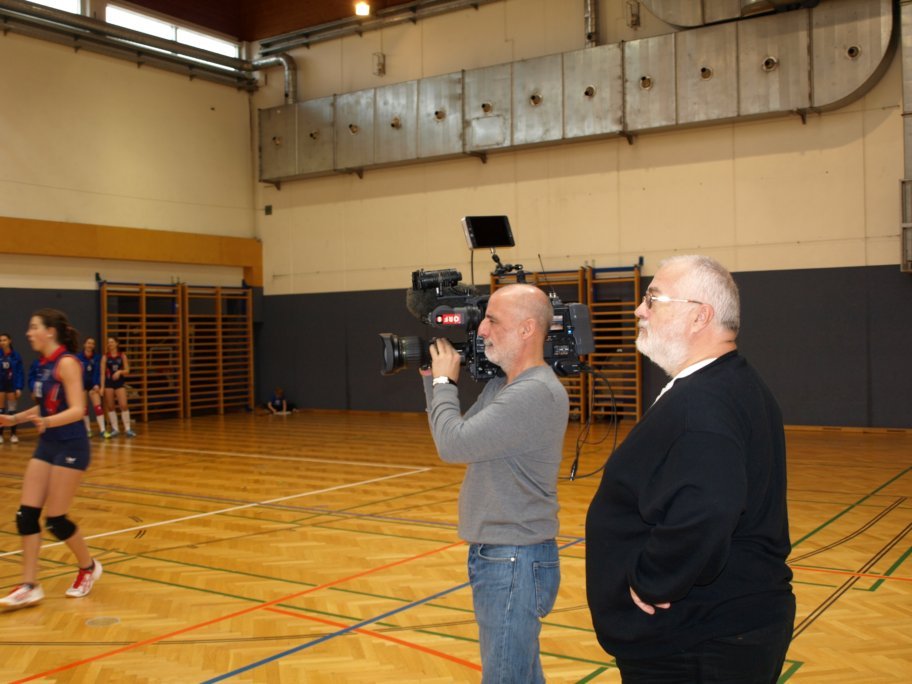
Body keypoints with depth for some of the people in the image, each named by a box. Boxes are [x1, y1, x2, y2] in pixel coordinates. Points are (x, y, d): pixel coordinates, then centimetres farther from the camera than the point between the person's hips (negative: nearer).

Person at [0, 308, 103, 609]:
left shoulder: (66, 363, -16)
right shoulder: (44, 364, 8)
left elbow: (77, 410, -24)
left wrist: (46, 422, -38)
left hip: (70, 448, -8)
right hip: (46, 446, 8)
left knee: (55, 519, -2)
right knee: (26, 514, 2)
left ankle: (89, 567, 21)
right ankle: (29, 586, 7)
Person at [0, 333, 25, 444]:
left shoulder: (15, 355, -5)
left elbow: (19, 372, -3)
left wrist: (19, 388, -7)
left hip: (12, 385, 0)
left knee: (12, 411, 6)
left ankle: (13, 434, 14)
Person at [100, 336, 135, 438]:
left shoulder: (122, 355, 3)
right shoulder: (105, 357, 2)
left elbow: (127, 371, 2)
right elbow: (103, 373, 1)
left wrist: (120, 372, -19)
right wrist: (102, 386, -5)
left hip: (120, 382, -1)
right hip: (109, 383, 1)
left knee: (123, 405, -9)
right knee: (110, 407, 3)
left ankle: (128, 429, -4)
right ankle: (115, 429, 13)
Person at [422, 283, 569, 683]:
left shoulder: (536, 393, -22)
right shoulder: (501, 386, 10)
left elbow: (452, 444, -24)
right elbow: (456, 442, 15)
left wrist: (444, 382, -8)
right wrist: (433, 379, 7)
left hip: (515, 563, -10)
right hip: (495, 556, 10)